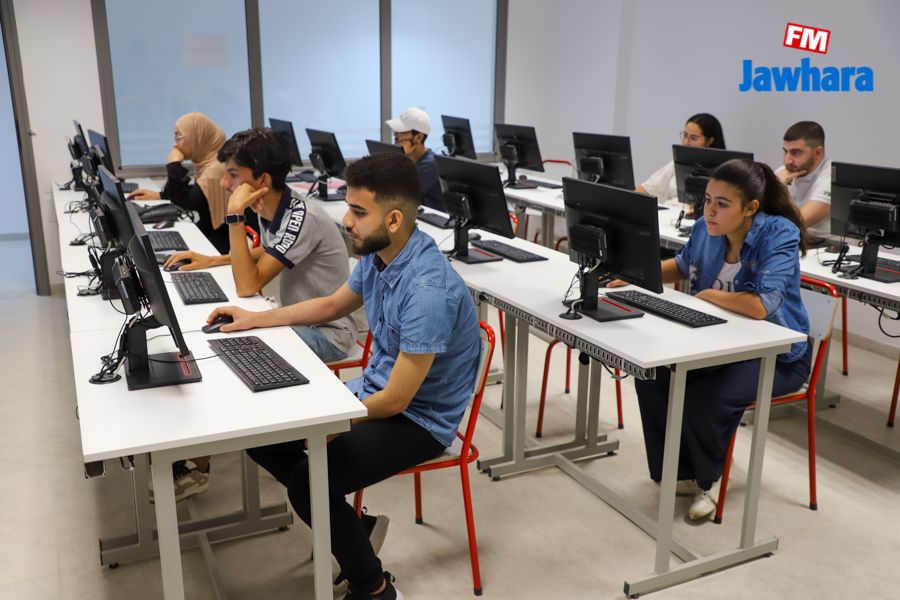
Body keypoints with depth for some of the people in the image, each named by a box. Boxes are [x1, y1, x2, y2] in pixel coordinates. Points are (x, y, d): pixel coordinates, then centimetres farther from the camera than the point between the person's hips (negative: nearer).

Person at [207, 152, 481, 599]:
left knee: (308, 480, -24)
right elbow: (332, 305, 17)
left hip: (419, 417, -9)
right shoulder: (376, 254, -4)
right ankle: (347, 526, 19)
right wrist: (256, 318, 10)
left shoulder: (428, 289, -32)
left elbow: (396, 401, -26)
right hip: (374, 389, 9)